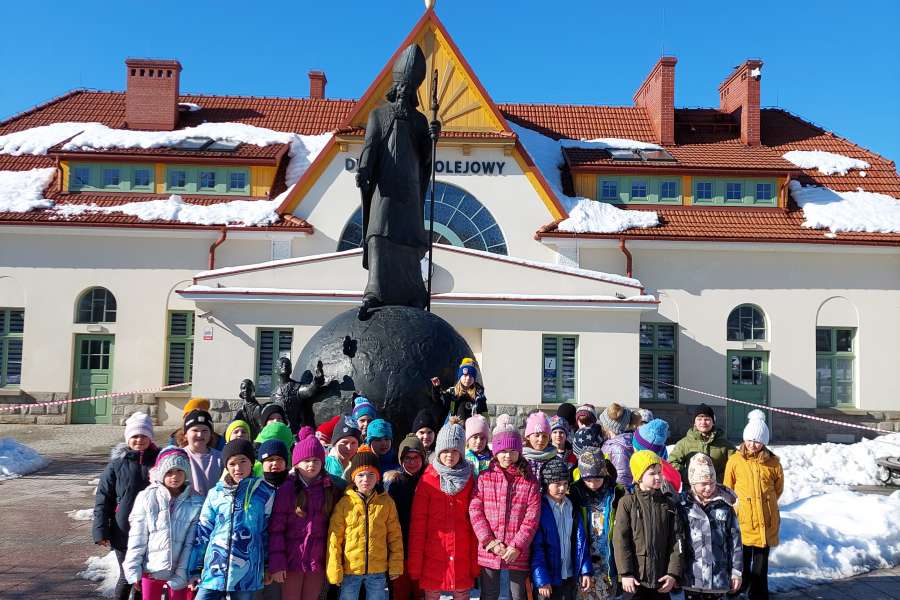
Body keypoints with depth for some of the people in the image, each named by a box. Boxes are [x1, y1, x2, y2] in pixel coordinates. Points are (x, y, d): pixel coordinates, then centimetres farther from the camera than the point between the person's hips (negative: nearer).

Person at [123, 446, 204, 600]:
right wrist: (133, 570, -5)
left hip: (180, 572, 0)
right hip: (151, 570, 1)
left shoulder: (196, 502, -7)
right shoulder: (146, 498, -7)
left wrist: (182, 573, -11)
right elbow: (137, 538, -4)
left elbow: (191, 542, -7)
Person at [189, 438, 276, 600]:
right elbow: (203, 532, 10)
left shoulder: (264, 491, -1)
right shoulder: (215, 493, 6)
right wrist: (195, 569, 10)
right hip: (214, 569, 2)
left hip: (247, 573, -2)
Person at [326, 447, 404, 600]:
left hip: (378, 571, 1)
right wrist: (335, 570, -6)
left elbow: (395, 536, 4)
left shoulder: (386, 502, 0)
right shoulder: (344, 503, -5)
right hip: (350, 571, -1)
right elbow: (334, 539, -4)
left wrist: (396, 566, 2)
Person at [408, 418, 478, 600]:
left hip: (462, 557, 1)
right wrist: (415, 564, -6)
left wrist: (475, 560, 0)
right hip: (433, 556, -1)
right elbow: (417, 523, -3)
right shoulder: (428, 479, -2)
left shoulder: (468, 478, 3)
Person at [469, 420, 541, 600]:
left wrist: (517, 546, -14)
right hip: (488, 551, 1)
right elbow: (475, 511, -3)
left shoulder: (529, 481, -1)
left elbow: (532, 517, -6)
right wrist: (490, 542, -12)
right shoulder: (485, 478, 2)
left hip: (518, 553, 0)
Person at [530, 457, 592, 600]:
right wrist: (541, 580, -15)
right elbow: (535, 547, -13)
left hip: (571, 576, 5)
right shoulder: (539, 509, -12)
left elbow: (580, 540, 7)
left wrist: (586, 571, 3)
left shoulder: (572, 507, 4)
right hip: (548, 579, -5)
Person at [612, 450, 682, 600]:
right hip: (635, 578, -3)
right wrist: (626, 573, -12)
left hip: (661, 578, 3)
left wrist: (673, 573, -4)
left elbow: (676, 541, 4)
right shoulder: (627, 503, -4)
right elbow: (620, 540, -8)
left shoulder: (669, 505, 6)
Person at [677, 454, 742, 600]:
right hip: (692, 577, -1)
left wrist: (736, 571, 3)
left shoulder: (724, 506, -1)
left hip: (718, 577, 1)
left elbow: (735, 541, 3)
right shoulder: (683, 506, -4)